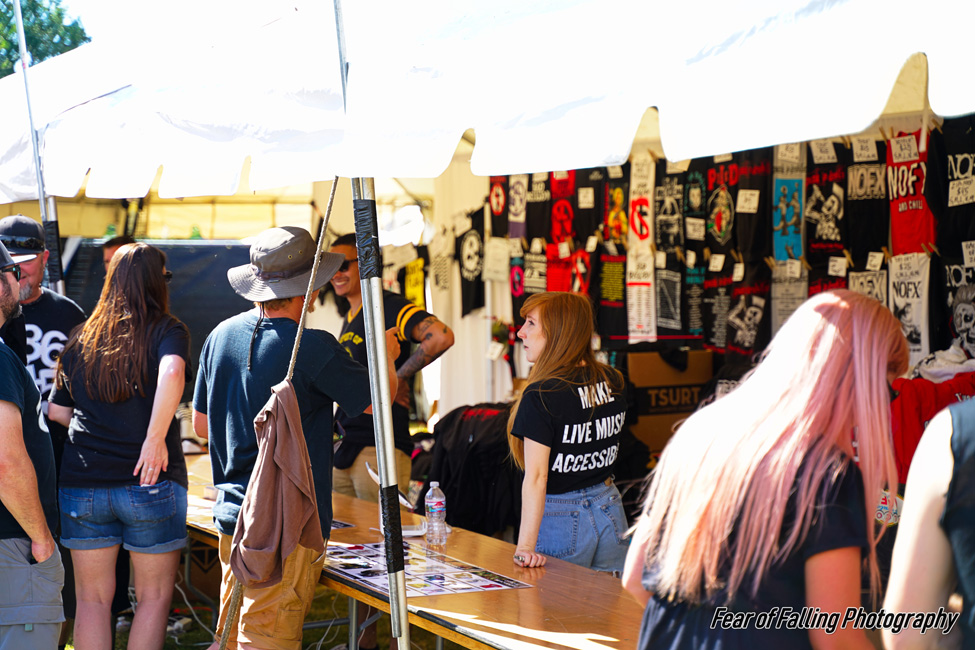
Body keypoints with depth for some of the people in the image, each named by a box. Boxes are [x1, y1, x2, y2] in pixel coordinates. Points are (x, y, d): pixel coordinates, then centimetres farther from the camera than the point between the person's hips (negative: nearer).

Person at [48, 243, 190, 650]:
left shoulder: (80, 341, 9)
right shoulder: (167, 332, -4)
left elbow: (57, 411, 13)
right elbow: (172, 373, -26)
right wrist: (155, 438, -25)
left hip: (82, 483, 4)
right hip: (150, 483, -3)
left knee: (92, 599, 10)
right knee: (154, 596, 10)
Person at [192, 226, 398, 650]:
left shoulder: (220, 336, 6)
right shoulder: (313, 349, -16)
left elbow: (201, 424, 16)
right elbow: (376, 400, -2)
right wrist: (387, 357, 17)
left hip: (232, 516, 7)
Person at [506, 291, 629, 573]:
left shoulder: (542, 394, -17)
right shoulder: (613, 382, 2)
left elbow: (536, 476, -22)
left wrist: (525, 547, -23)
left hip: (561, 518, -6)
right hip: (610, 512, 6)